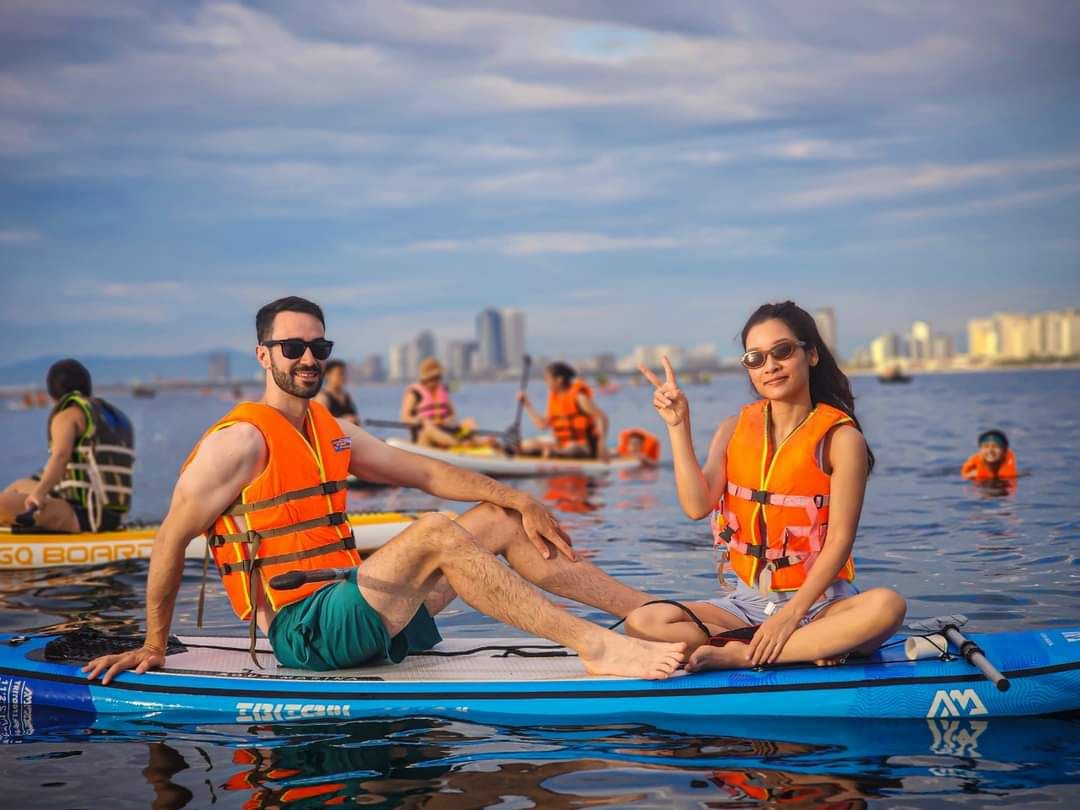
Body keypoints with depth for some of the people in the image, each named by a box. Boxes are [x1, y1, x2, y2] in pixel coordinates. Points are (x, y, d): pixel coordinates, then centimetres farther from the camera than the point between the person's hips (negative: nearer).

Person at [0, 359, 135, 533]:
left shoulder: (68, 415, -3)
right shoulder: (120, 418, 22)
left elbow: (61, 456, -23)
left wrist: (39, 493, -36)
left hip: (81, 515, -9)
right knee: (20, 486, 26)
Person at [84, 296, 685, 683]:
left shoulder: (333, 435, 16)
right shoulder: (241, 441, -9)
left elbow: (427, 474, 15)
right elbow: (173, 537, -9)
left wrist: (521, 502, 5)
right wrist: (154, 645, -6)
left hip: (353, 609, 9)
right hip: (302, 629, -9)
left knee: (499, 522, 4)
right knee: (437, 533, -28)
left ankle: (649, 611, -2)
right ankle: (595, 648, -35)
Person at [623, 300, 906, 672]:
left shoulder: (840, 438, -5)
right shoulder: (735, 430, 7)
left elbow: (839, 540, -12)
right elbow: (697, 507, -8)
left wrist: (791, 615, -20)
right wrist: (678, 426, -12)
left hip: (817, 602, -3)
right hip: (748, 603, 4)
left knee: (886, 605, -36)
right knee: (643, 622, -20)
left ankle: (742, 655, -26)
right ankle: (809, 647, -19)